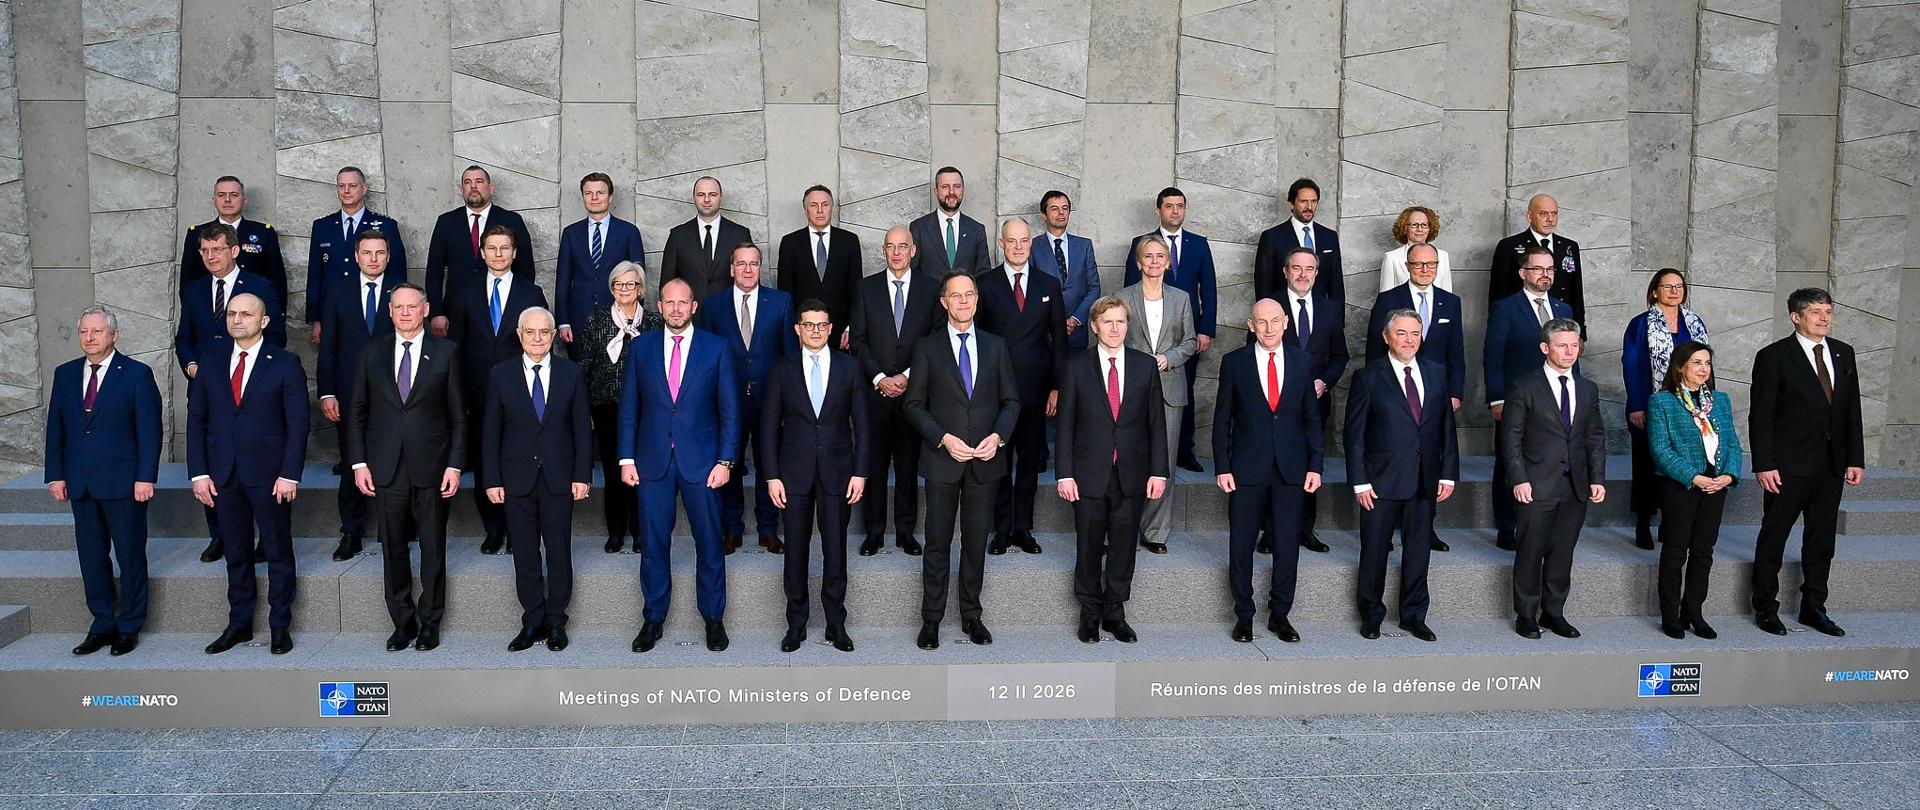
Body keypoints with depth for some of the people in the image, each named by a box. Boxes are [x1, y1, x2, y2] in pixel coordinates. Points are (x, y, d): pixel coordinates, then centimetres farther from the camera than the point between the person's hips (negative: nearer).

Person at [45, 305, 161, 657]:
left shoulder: (137, 374, -5)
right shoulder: (65, 374, 9)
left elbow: (149, 430, -7)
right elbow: (55, 428, 12)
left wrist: (145, 477, -13)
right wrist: (56, 475, 5)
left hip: (123, 483, -5)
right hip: (81, 483, 5)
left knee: (130, 557, 4)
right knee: (91, 557, 10)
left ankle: (129, 627, 14)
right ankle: (102, 625, 20)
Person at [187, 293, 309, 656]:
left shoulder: (285, 364, -2)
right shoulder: (211, 365, 9)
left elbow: (297, 422, -6)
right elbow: (196, 420, 9)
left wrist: (290, 474, -12)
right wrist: (198, 473, 0)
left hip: (269, 474, -3)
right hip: (223, 474, 3)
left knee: (278, 551, 5)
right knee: (235, 552, 11)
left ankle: (280, 625, 16)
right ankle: (239, 624, 22)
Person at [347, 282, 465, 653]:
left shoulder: (445, 352, 1)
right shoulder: (373, 352, 7)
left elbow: (458, 414, 2)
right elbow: (357, 411, 9)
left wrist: (455, 465, -5)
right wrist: (358, 462, 2)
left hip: (431, 468, -2)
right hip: (387, 469, 2)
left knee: (433, 549, 5)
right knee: (393, 549, 7)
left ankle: (430, 623, 17)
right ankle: (402, 623, 19)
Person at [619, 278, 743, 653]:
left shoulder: (717, 348, 1)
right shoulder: (641, 347, 6)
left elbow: (729, 409, 0)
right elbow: (629, 407, 7)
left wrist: (725, 460, -7)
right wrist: (627, 458, 1)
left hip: (701, 461, -1)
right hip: (653, 462, 1)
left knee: (710, 542, 5)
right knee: (654, 542, 7)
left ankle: (713, 618, 19)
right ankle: (654, 619, 20)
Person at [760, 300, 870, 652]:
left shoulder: (849, 367, 4)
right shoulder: (783, 371, 4)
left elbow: (861, 423, 4)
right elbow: (769, 426, 4)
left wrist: (860, 471, -2)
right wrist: (771, 476, -2)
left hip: (837, 471, 0)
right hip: (795, 472, 0)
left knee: (835, 551, 4)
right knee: (796, 551, 5)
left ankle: (836, 623, 15)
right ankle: (796, 623, 16)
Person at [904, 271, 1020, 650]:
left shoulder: (996, 346, 8)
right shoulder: (927, 347, 1)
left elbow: (1011, 401, 9)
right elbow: (914, 405, 0)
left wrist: (997, 436, -8)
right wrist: (944, 439, -13)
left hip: (985, 461, 2)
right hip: (942, 459, -2)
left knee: (976, 542, 10)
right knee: (938, 544, 3)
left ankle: (971, 615, 22)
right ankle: (931, 619, 13)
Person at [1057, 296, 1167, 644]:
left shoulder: (1146, 366, 4)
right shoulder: (1077, 368, 0)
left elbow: (1156, 422, 4)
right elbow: (1066, 425, 0)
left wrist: (1158, 470, -2)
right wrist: (1064, 474, -5)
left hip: (1130, 474, 1)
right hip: (1090, 473, -1)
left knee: (1123, 546, 8)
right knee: (1089, 547, 8)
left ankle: (1114, 613, 22)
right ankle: (1090, 613, 22)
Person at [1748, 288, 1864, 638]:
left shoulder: (1843, 353, 9)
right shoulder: (1774, 356, -8)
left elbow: (1852, 410, 11)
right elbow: (1761, 416, -9)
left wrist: (1856, 459, 6)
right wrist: (1763, 465, -14)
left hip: (1832, 465, 5)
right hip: (1789, 465, -5)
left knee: (1821, 540, 12)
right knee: (1773, 537, 4)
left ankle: (1813, 607, 23)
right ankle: (1765, 608, 14)